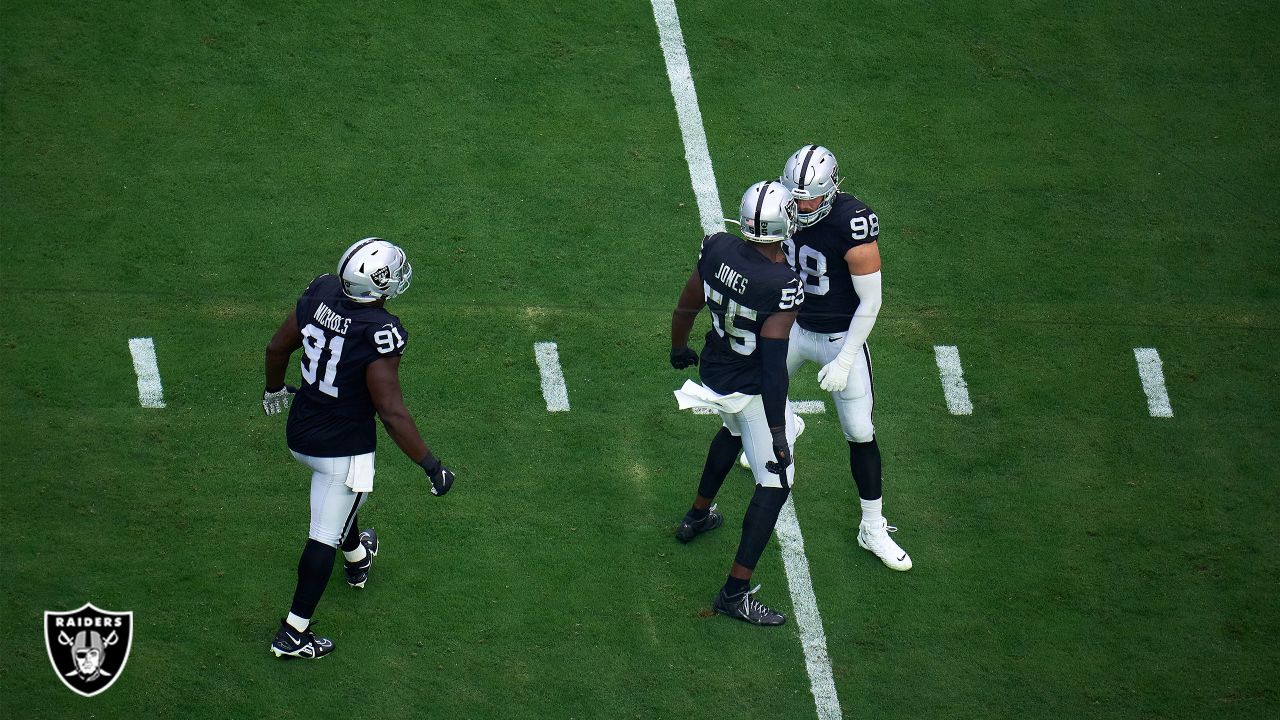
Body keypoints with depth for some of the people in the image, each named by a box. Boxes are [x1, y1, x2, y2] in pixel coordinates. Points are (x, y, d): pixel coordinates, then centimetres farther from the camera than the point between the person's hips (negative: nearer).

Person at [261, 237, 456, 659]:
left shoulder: (320, 294, -10)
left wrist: (274, 389, 27)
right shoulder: (379, 333, -29)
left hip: (300, 433, 8)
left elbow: (277, 347, 6)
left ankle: (357, 557, 62)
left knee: (343, 497, 36)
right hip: (345, 447, -7)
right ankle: (293, 633, 11)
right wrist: (431, 466, -18)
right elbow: (392, 413, -27)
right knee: (324, 537, 5)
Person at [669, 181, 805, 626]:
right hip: (753, 390, -7)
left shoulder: (716, 249, -13)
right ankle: (735, 592, 5)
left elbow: (685, 308, 2)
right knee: (775, 484, 5)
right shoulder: (783, 286, -31)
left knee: (734, 431, 38)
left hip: (715, 373, 7)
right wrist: (778, 434, -21)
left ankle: (697, 517, 56)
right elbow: (774, 365, -29)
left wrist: (678, 349, 24)